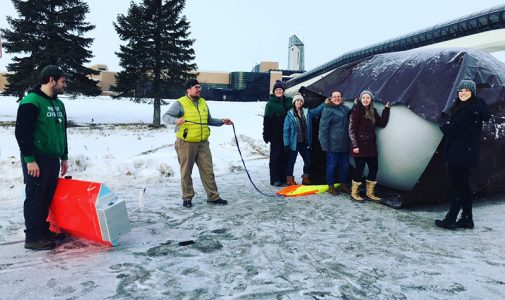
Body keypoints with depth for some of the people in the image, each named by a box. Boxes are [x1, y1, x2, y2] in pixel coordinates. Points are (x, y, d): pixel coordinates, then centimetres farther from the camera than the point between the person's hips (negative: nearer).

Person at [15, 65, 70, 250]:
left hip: (53, 159, 8)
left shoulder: (58, 104, 14)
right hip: (36, 160, -8)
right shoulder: (31, 102, -13)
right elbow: (21, 132, -16)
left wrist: (64, 157, 19)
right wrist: (29, 159, -18)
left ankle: (43, 230, 26)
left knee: (48, 198, 14)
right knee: (35, 198, 0)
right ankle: (33, 238, 9)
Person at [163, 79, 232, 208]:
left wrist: (222, 121, 8)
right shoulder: (180, 103, -7)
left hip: (202, 143, 5)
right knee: (186, 172, 7)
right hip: (186, 143, -5)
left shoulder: (203, 103, 12)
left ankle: (213, 197, 16)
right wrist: (176, 120, -34)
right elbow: (166, 117, -14)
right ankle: (187, 198, 20)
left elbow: (209, 120, 22)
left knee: (208, 170, 7)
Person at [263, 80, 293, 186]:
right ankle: (275, 179, 6)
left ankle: (284, 178, 14)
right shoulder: (270, 104, -1)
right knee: (275, 156, 0)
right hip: (275, 135, -3)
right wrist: (266, 135, -8)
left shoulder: (288, 101, 8)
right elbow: (266, 120, -4)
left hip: (286, 134, 3)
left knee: (285, 156, 6)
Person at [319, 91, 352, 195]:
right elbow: (323, 128, -11)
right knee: (332, 165, 4)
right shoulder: (328, 110, -7)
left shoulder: (345, 108, 12)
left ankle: (344, 184, 29)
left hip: (345, 143, 6)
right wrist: (325, 144, -16)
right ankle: (331, 186, 17)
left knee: (345, 165, 13)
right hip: (333, 144, -6)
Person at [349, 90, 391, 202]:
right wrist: (355, 145, -16)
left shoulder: (373, 111, 13)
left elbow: (382, 123, 9)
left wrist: (386, 109, 5)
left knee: (374, 168, 10)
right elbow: (351, 129, -11)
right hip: (360, 146, -7)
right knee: (360, 169, -2)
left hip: (371, 146, 7)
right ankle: (354, 193, 14)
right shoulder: (357, 110, -7)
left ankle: (369, 193, 25)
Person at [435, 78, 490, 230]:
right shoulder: (461, 107, 15)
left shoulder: (470, 110, -15)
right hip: (458, 154, 10)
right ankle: (467, 219, 23)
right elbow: (453, 127, 13)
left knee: (459, 187, -2)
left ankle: (450, 220, 6)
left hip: (462, 154, -10)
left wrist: (444, 126, -1)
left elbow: (453, 129, -18)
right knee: (463, 186, 14)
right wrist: (448, 127, -5)